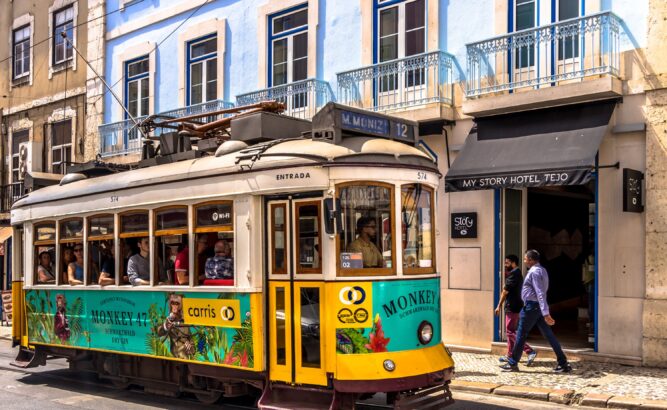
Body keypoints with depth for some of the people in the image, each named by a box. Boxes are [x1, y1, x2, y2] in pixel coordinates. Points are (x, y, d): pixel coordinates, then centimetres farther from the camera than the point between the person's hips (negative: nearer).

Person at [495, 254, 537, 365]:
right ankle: (510, 355, 22)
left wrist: (499, 306, -12)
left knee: (511, 332, -9)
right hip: (514, 307, 10)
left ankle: (530, 351, -15)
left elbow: (505, 291, -16)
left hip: (512, 307, -10)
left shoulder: (514, 274, -16)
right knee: (510, 331, 16)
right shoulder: (518, 273, 16)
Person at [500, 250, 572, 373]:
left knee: (521, 335, 2)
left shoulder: (534, 272, -17)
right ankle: (563, 364, 5)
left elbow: (540, 293, -25)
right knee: (548, 335, 7)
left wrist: (546, 313, -31)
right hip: (539, 307, 9)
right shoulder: (542, 270, 14)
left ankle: (512, 364, 12)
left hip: (531, 307, -9)